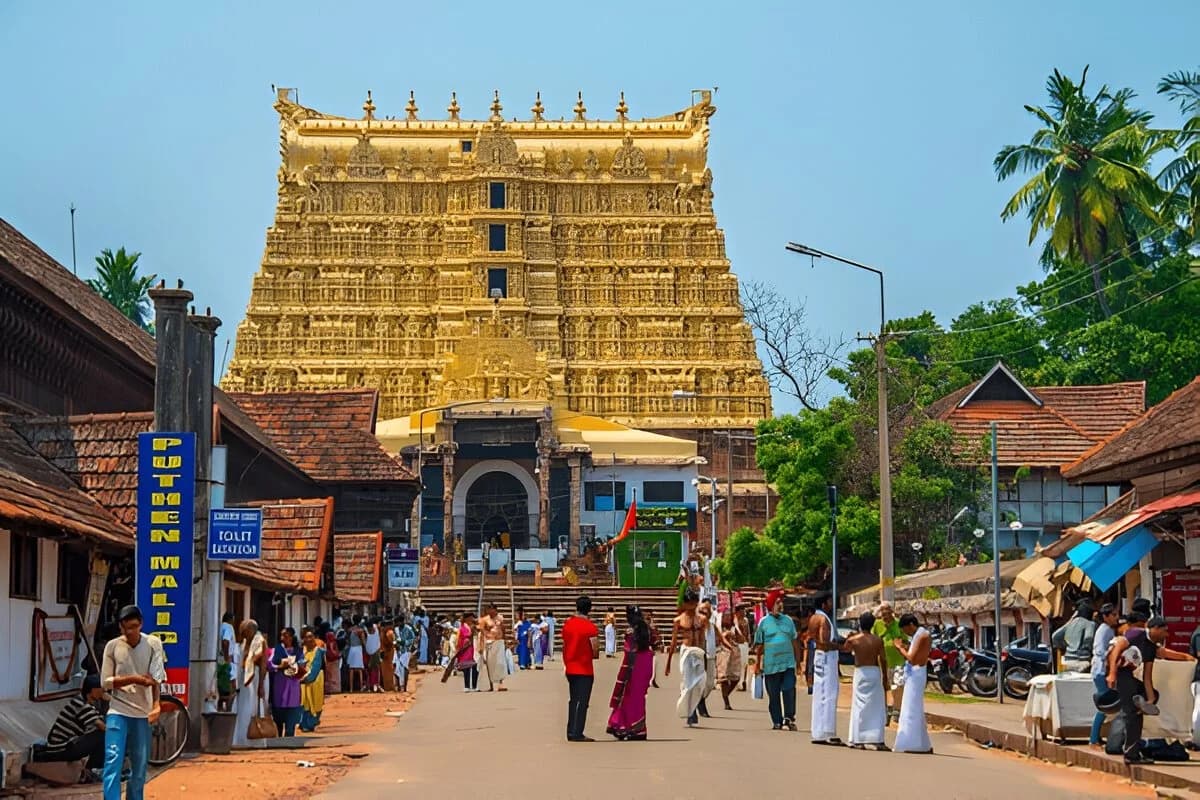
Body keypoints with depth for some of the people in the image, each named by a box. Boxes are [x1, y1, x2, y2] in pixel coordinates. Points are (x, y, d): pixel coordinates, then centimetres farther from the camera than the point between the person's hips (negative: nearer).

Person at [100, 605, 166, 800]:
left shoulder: (153, 644, -1)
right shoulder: (112, 647, -1)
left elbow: (156, 678, -8)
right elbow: (105, 682, 0)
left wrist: (156, 704, -24)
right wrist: (133, 679, -14)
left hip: (142, 713, 1)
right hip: (118, 712, -1)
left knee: (140, 766, 7)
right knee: (113, 761, -14)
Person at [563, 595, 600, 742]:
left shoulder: (567, 624, 4)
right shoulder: (591, 627, -13)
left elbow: (564, 647, 8)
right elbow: (595, 652, -15)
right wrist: (595, 655, 8)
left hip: (570, 669, 6)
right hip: (585, 670, -6)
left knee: (573, 701, 14)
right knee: (581, 702, -3)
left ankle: (571, 732, 15)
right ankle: (577, 734, -4)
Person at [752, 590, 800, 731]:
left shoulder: (788, 620, 9)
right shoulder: (764, 622, 1)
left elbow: (795, 642, 14)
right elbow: (759, 645, 4)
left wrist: (798, 660, 12)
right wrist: (758, 664, 2)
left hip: (788, 663, 1)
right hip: (771, 665, -1)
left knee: (789, 690, -8)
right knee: (773, 695, 4)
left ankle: (789, 718, 2)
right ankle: (777, 722, 12)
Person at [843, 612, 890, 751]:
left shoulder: (853, 640, -5)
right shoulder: (878, 640, -3)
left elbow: (844, 649, 15)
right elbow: (883, 660, -1)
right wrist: (885, 678, 8)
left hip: (860, 672, -1)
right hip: (875, 672, 1)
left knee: (860, 706, 5)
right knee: (877, 708, 7)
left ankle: (859, 741, 2)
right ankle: (878, 740, 6)